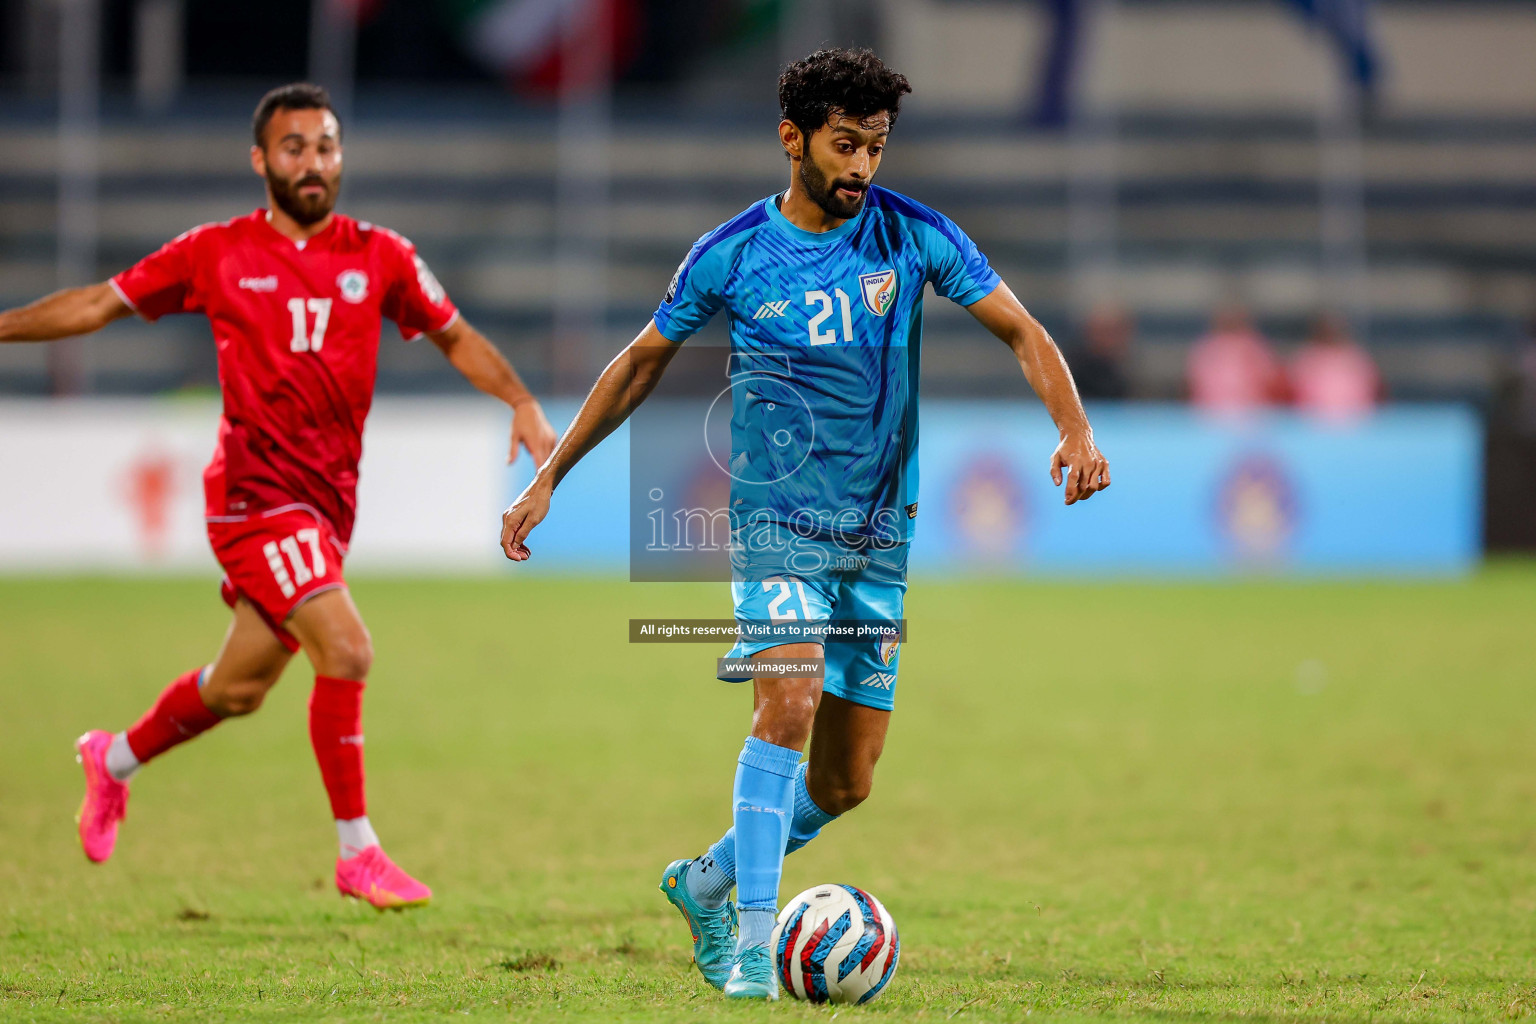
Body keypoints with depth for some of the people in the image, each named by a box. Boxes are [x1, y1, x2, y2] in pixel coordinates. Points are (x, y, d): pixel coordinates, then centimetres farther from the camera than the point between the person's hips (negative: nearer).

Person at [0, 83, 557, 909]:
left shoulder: (380, 257, 6)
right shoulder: (215, 253, -1)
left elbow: (455, 336, 16)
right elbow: (98, 306, 8)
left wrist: (522, 403, 2)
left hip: (327, 501, 5)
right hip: (256, 491, -5)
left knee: (240, 688, 14)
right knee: (346, 650, -20)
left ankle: (116, 760, 42)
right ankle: (358, 854, -11)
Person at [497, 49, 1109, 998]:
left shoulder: (916, 236, -2)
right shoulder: (733, 254, -4)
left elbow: (1020, 330, 0)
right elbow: (641, 365, 8)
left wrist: (1076, 426, -19)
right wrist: (548, 477, 8)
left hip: (881, 533, 3)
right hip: (778, 520, -3)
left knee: (847, 782, 4)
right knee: (789, 704, -26)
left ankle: (707, 882, 28)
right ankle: (754, 938, -23)